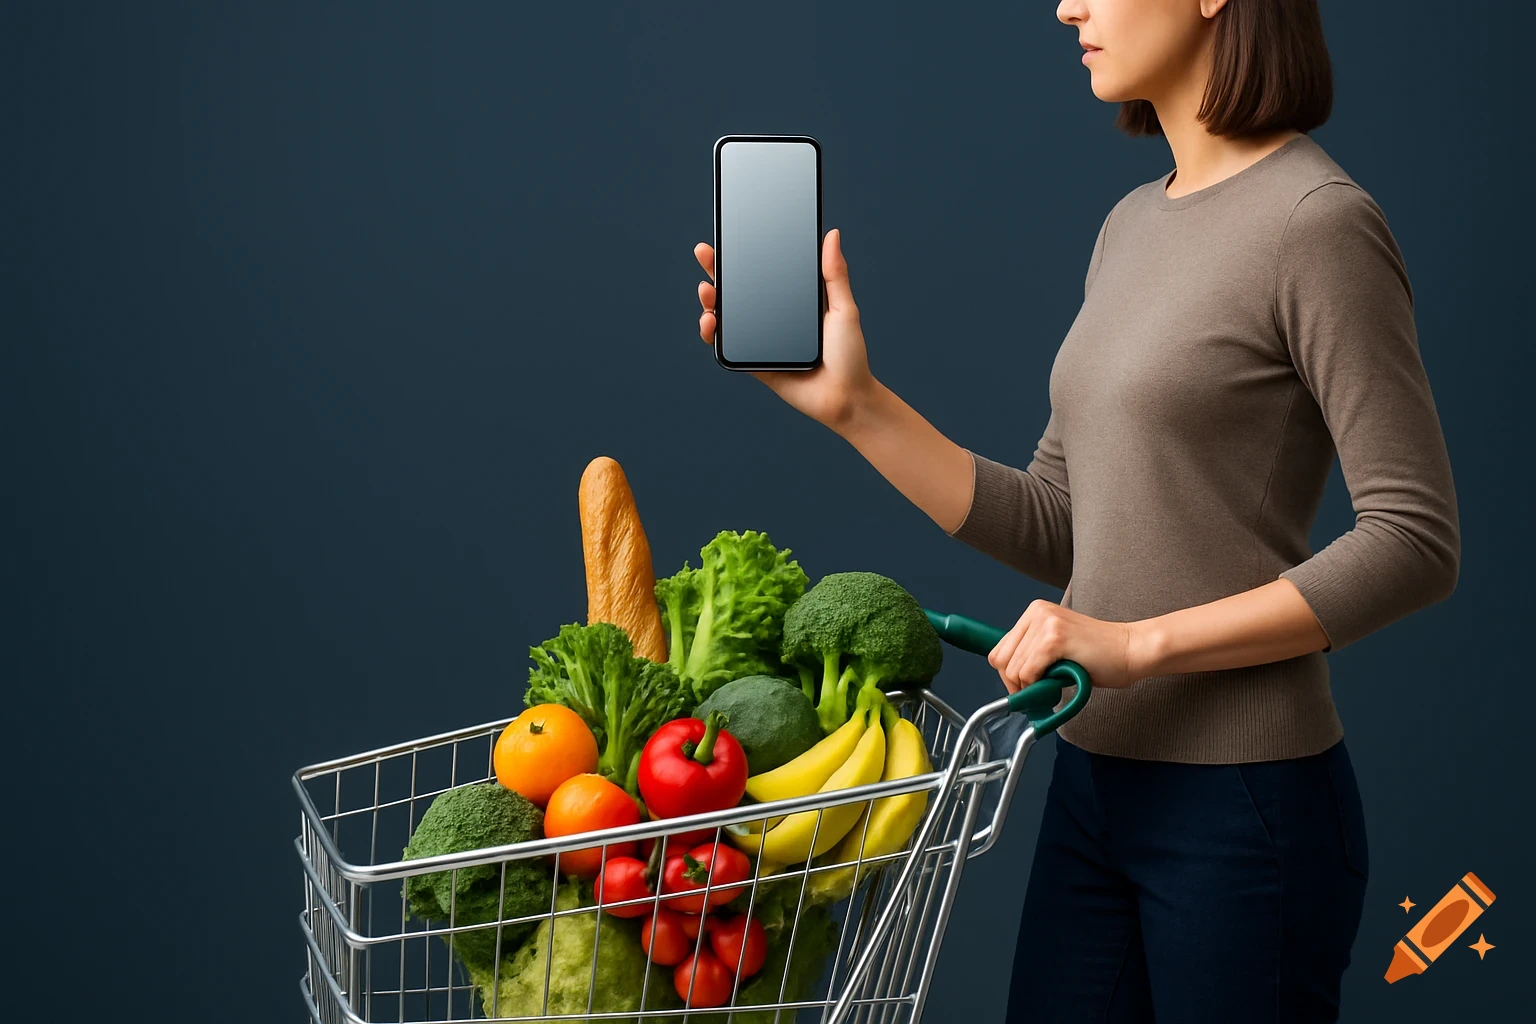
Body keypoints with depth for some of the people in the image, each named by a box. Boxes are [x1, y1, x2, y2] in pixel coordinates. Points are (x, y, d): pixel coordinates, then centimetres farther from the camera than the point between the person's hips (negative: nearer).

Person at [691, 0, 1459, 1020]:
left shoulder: (1319, 223, -12)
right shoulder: (1133, 224, 12)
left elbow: (1416, 541, -16)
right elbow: (1056, 531, 10)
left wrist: (1143, 642, -18)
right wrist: (856, 403, 2)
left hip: (1243, 803, -7)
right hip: (1093, 780, 7)